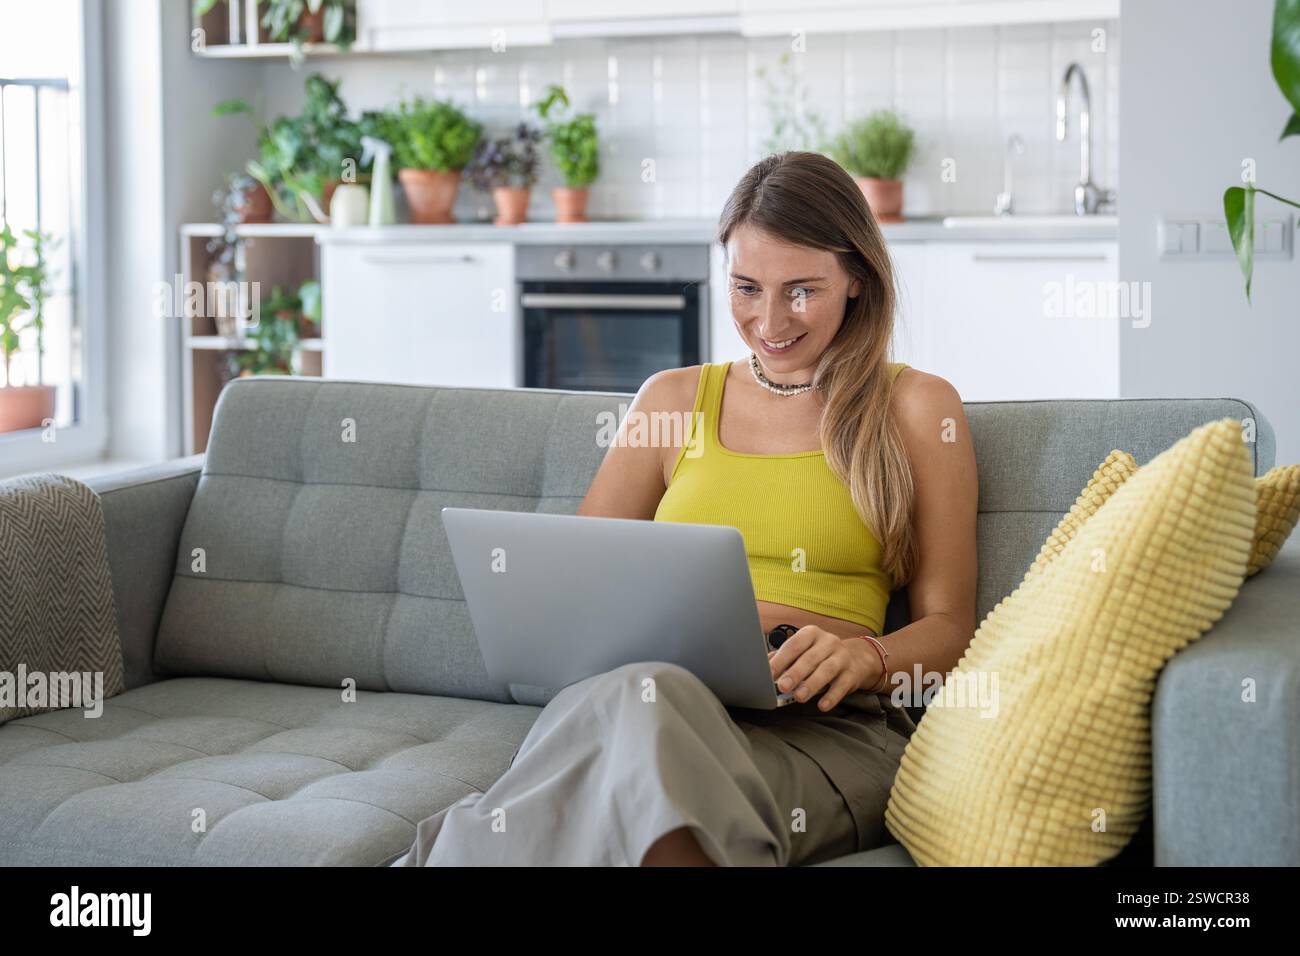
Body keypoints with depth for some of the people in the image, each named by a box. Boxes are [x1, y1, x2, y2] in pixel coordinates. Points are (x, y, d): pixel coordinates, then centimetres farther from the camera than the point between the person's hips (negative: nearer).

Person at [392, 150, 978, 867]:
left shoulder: (916, 408, 14)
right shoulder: (674, 400, 23)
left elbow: (947, 626, 11)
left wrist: (865, 657, -12)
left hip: (825, 728, -2)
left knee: (638, 706, -39)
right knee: (636, 695, -41)